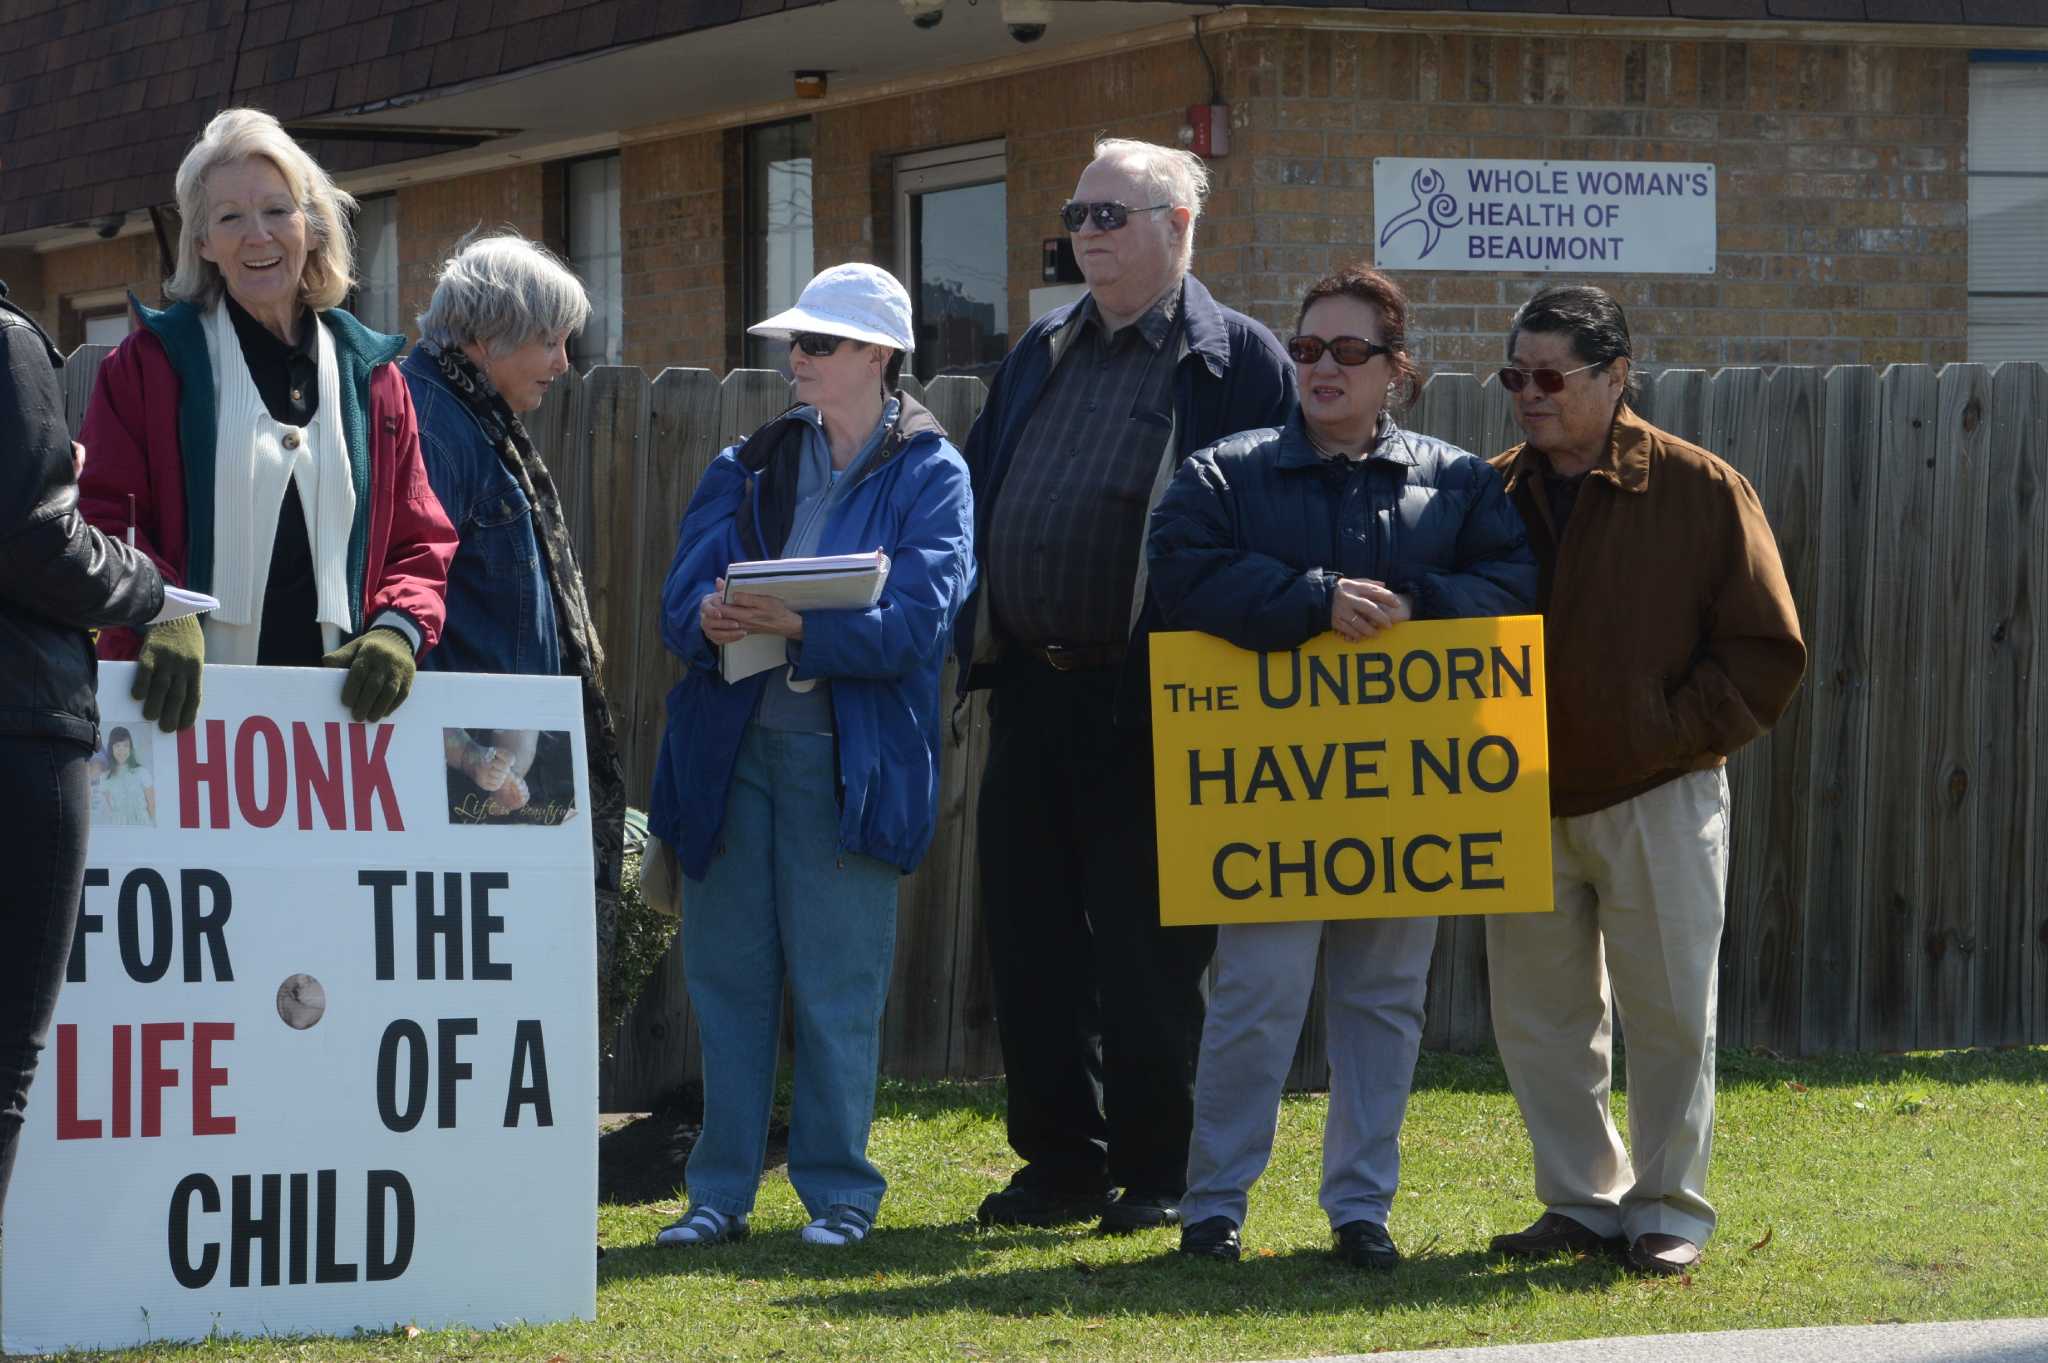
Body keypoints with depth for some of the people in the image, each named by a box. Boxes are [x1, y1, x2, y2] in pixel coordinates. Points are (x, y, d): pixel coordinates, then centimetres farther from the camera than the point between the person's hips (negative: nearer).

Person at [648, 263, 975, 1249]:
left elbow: (914, 621, -12)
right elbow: (683, 598, 5)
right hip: (734, 745, 4)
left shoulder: (929, 477, 2)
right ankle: (721, 1192, 12)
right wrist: (709, 621, -18)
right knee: (726, 972, 5)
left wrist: (798, 627, -24)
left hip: (849, 754, -4)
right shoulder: (749, 465, 14)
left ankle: (838, 1192, 8)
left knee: (837, 983, -1)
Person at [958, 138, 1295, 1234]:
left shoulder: (1237, 362, -3)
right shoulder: (1041, 355, 16)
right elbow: (974, 497, 19)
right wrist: (969, 642, 7)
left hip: (1151, 704, -6)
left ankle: (1155, 1174, 7)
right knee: (1029, 937, 8)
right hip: (1031, 691, 6)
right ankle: (1062, 1162, 17)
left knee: (1149, 949, -1)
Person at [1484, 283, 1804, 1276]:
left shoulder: (1702, 489, -5)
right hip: (1527, 804, 4)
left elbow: (1768, 653, -3)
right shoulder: (1493, 496, 6)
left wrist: (1671, 731, -11)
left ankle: (1670, 1210, 10)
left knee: (1669, 1011, 0)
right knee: (1537, 1015, 7)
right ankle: (1583, 1201, 18)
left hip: (1658, 801, -4)